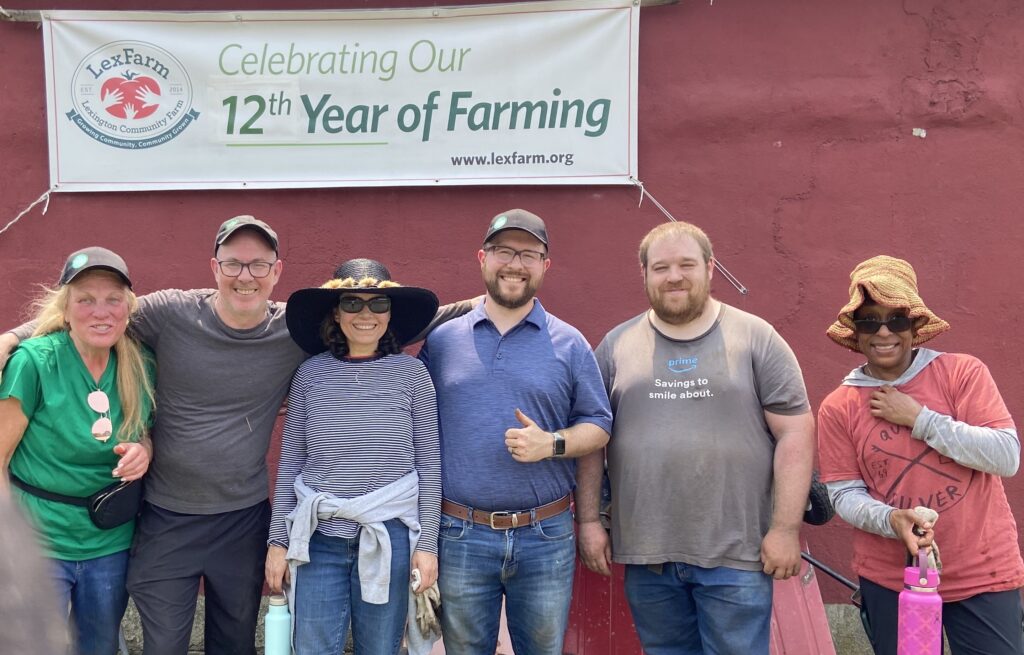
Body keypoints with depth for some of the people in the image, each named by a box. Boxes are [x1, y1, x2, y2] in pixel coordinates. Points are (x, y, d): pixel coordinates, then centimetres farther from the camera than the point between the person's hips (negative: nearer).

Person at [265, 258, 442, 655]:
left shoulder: (412, 374, -1)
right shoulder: (310, 374, 2)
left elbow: (429, 464, 0)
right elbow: (290, 464, 6)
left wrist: (428, 543, -2)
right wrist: (278, 539, 5)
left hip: (389, 537, -1)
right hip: (319, 539, 1)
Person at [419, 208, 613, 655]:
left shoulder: (569, 344, 2)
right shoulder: (441, 340, 4)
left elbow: (598, 426, 5)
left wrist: (551, 444, -16)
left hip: (546, 536, 0)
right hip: (461, 535, 1)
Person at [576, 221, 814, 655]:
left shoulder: (756, 338, 0)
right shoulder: (617, 345, 7)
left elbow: (795, 433, -3)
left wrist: (786, 528, -8)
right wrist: (588, 520, 4)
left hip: (736, 554, -2)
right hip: (646, 555, 3)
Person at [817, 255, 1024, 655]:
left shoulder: (963, 373, -6)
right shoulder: (838, 408, -2)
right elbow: (843, 493, -1)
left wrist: (918, 418, -15)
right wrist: (890, 520, -20)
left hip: (984, 574, -1)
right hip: (889, 580, 1)